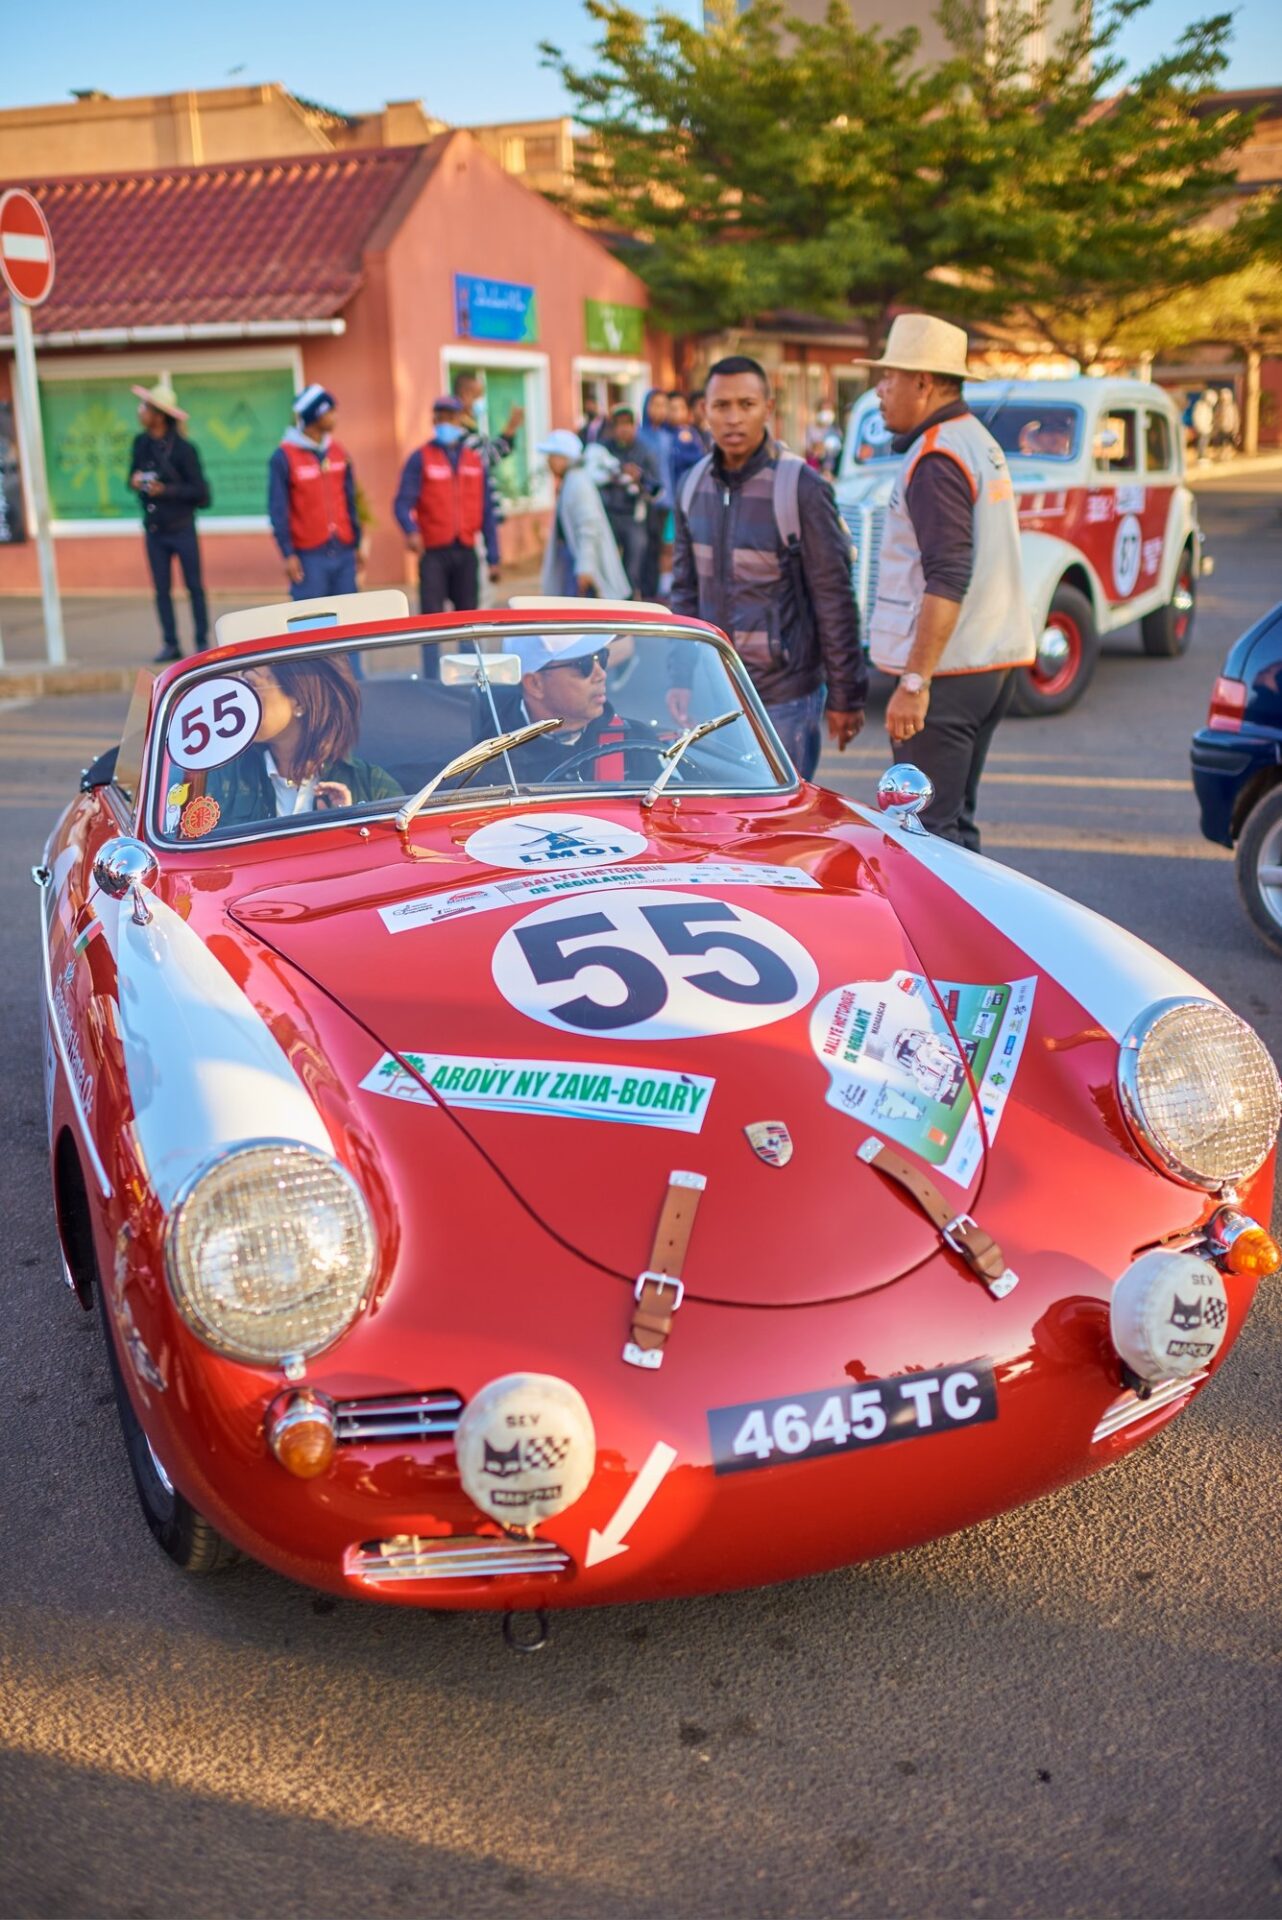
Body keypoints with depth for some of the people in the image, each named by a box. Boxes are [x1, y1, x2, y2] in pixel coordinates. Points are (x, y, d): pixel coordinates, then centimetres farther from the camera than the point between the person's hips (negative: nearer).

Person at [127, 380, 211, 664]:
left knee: (194, 586, 2)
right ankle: (170, 644, 11)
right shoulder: (140, 443, 5)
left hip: (181, 528, -5)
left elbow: (200, 492, -12)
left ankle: (202, 642, 10)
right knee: (161, 589, 5)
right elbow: (132, 475, 16)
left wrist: (166, 490, -20)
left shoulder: (183, 449, -11)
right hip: (153, 530, 5)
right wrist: (134, 481, -7)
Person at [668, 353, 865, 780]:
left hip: (784, 696, -5)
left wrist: (845, 696, -9)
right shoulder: (694, 485, 6)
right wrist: (678, 678, 10)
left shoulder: (800, 487, -11)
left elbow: (834, 599, -10)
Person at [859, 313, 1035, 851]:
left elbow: (948, 579, -23)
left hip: (947, 670, -10)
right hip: (992, 663, 10)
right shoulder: (979, 441, 18)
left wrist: (915, 682, -25)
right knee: (955, 826, 16)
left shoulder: (937, 459, -14)